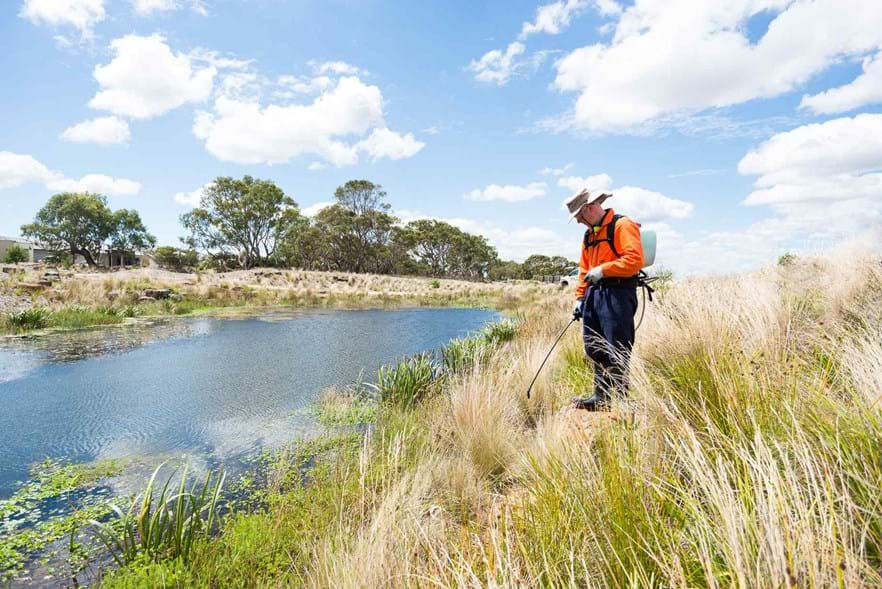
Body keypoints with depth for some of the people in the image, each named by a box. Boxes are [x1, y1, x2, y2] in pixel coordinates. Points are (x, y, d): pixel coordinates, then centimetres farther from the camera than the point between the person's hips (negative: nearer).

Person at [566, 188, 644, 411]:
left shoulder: (622, 225, -5)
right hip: (594, 294, 8)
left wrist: (602, 270, -16)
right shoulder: (589, 234, 21)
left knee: (616, 351, -6)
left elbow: (635, 259, -17)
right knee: (595, 350, 9)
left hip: (617, 295, -8)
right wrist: (580, 297, 15)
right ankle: (601, 397, 18)